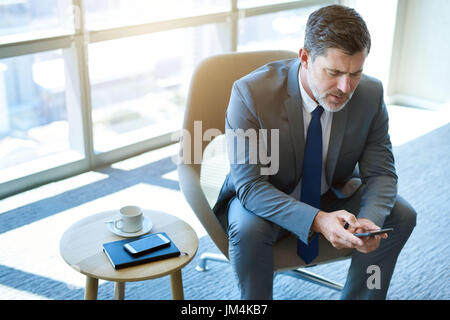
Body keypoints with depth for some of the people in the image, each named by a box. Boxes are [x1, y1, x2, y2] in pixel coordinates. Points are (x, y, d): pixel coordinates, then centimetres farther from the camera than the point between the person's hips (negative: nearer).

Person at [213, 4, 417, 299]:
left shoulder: (370, 94, -17)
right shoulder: (251, 93, -28)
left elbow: (380, 173, -9)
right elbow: (250, 185, -28)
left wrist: (369, 220, -32)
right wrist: (317, 220, -42)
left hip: (332, 197, 4)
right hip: (267, 202, -3)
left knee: (400, 215, -14)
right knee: (248, 228, -34)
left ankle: (359, 297, 7)